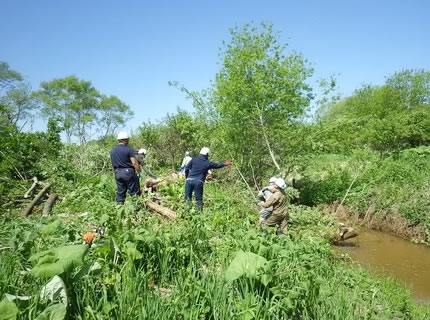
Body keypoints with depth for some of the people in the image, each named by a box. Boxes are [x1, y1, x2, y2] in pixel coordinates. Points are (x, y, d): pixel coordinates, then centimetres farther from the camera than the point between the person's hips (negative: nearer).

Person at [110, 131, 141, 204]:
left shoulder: (112, 151, 10)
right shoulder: (129, 149, -10)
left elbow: (113, 163, 15)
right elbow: (134, 163, -14)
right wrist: (139, 171, -5)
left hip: (117, 173, 6)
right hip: (128, 172, -6)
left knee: (120, 192, 12)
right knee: (134, 192, 1)